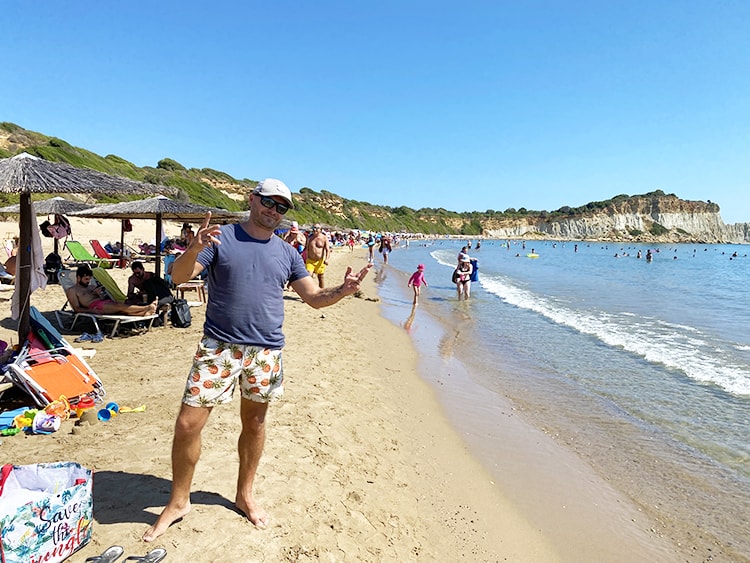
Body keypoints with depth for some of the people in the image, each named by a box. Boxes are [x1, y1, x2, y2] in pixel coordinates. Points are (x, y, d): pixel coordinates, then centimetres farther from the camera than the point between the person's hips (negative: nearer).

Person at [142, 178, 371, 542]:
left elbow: (314, 297, 9)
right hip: (219, 347, -3)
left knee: (254, 423, 13)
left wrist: (343, 290, -10)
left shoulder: (287, 253, 10)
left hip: (266, 351, 3)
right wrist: (195, 249, -28)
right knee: (187, 425, -3)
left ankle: (244, 495, 35)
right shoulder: (221, 238, -1)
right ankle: (178, 502, 22)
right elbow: (179, 276, -7)